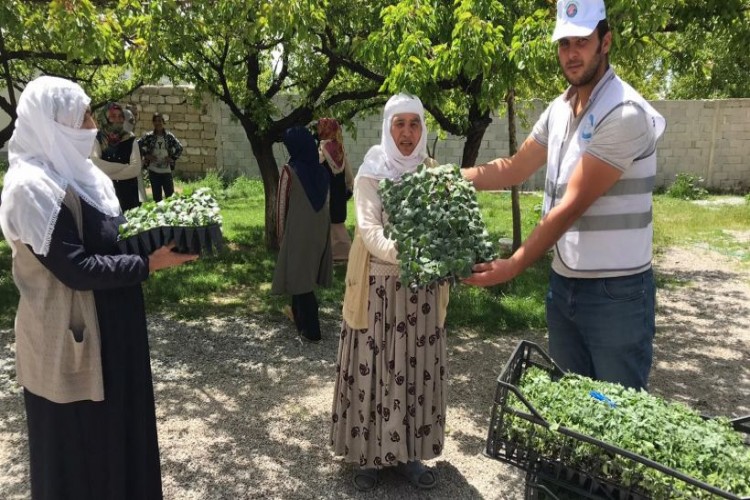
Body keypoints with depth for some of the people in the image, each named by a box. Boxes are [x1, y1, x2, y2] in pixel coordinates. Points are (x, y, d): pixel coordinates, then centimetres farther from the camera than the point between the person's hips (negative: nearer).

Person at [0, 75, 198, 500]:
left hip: (108, 327, 9)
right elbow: (76, 269, -25)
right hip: (70, 335, -9)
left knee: (114, 425, 23)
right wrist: (151, 263, -22)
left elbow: (107, 236, 13)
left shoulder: (74, 173, 7)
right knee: (80, 441, 10)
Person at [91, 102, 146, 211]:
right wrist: (124, 167, -11)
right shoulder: (98, 139, 1)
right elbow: (96, 164, -12)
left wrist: (109, 172, -9)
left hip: (129, 191, 1)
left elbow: (135, 168, -7)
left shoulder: (130, 139, 3)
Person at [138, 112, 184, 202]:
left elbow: (179, 148, 6)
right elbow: (138, 146, 4)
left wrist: (172, 158, -3)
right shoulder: (148, 136, -2)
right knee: (156, 195, 8)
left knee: (170, 194, 2)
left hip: (167, 170, 0)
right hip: (153, 171, 0)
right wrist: (146, 155, -4)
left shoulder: (169, 136, -2)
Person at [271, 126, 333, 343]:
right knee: (306, 275, 20)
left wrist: (280, 234, 2)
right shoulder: (321, 171, 3)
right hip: (319, 230, 6)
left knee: (299, 277, 1)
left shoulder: (289, 171, -13)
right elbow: (325, 202, 9)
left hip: (297, 231, -6)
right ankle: (300, 315, 37)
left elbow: (282, 205, -8)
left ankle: (311, 330, 2)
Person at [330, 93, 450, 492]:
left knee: (416, 369, 10)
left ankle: (408, 452, 24)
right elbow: (368, 229, -16)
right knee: (374, 369, 4)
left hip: (422, 285, 4)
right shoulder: (371, 172, -5)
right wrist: (400, 253, -33)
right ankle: (368, 454, 19)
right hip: (380, 284, -3)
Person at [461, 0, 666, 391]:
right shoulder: (558, 109, 7)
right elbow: (514, 168, 14)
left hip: (616, 291, -7)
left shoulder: (625, 113, -19)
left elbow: (573, 206, -21)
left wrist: (512, 266, -18)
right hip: (563, 284, 7)